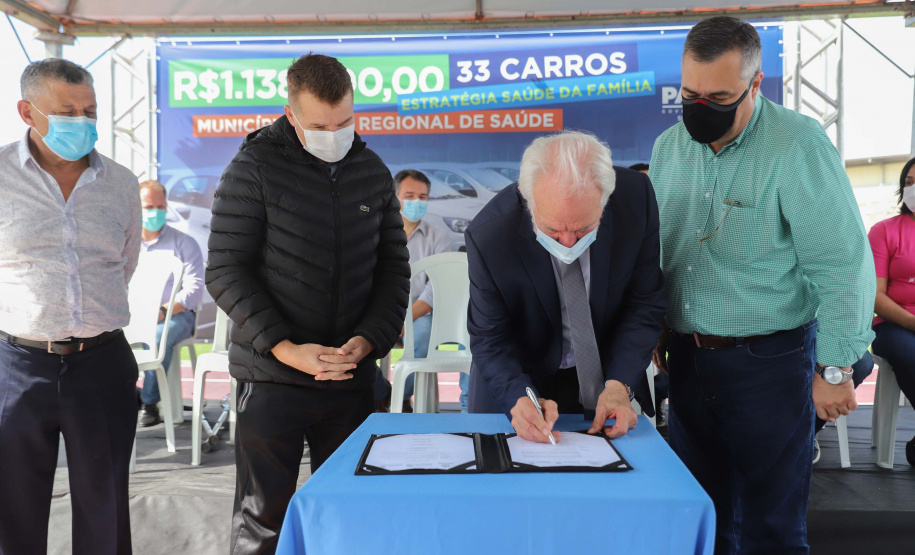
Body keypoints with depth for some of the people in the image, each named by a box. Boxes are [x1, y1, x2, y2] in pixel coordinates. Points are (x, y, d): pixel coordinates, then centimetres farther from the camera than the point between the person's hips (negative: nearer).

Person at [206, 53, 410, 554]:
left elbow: (394, 267, 8)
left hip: (352, 378, 4)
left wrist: (369, 339, -7)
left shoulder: (372, 172, 7)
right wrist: (285, 348, -17)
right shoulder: (254, 167, -5)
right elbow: (225, 273, -8)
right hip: (271, 377, -3)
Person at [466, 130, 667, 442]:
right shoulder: (489, 236, -28)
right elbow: (490, 340, -16)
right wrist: (520, 398, -33)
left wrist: (619, 385, -23)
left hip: (608, 373, 2)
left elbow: (644, 303, -12)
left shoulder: (637, 197, -22)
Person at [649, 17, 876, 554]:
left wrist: (834, 369, -13)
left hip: (770, 363, -5)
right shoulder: (669, 146, 5)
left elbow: (842, 263, -13)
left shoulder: (799, 145, -13)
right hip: (687, 358, 5)